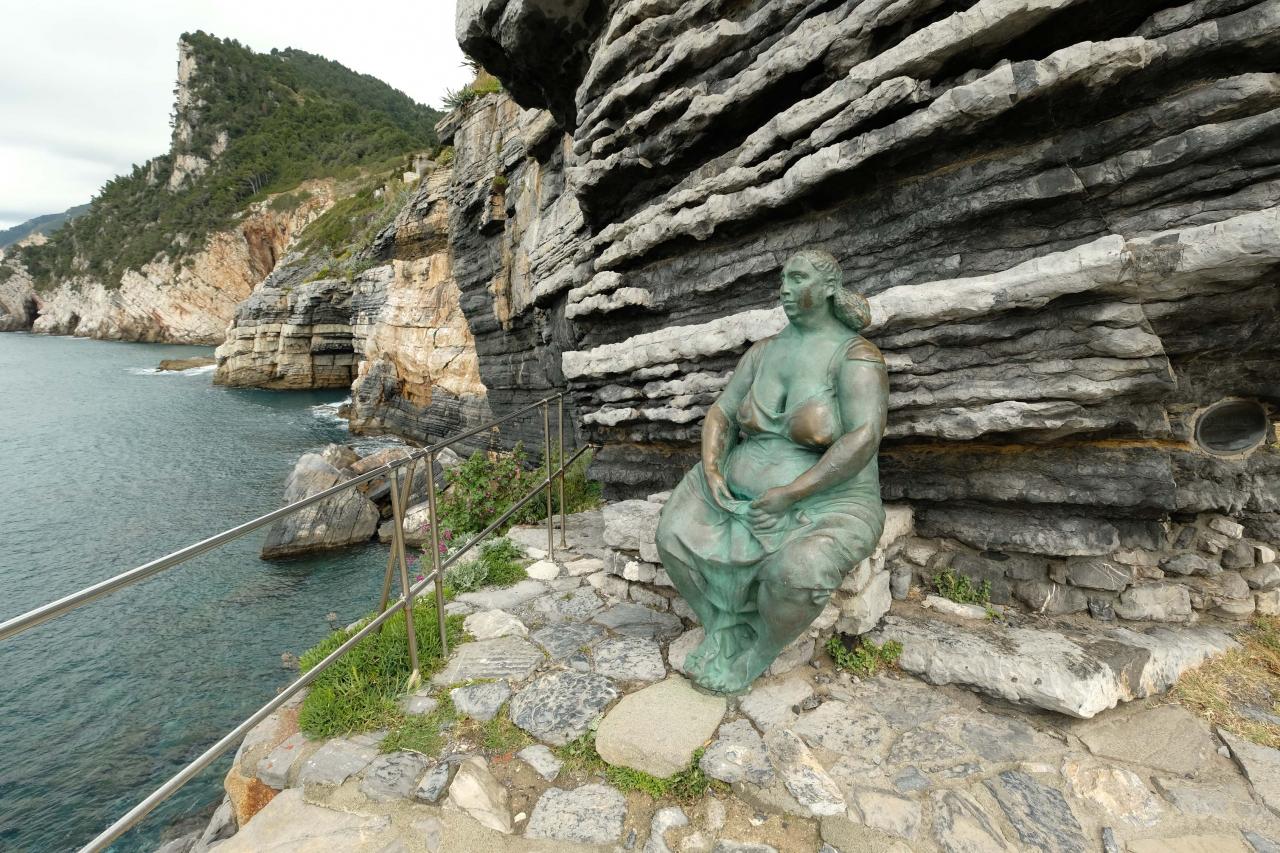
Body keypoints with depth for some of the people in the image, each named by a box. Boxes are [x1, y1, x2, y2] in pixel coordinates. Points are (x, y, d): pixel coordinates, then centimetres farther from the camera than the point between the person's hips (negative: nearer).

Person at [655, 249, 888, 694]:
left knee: (796, 571, -36)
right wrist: (712, 469, -16)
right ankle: (728, 633, 4)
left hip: (823, 504, -5)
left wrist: (790, 495, -29)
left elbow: (864, 439, -24)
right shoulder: (764, 351, 4)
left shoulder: (856, 355, -14)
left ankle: (754, 656, -3)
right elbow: (721, 414, 3)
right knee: (674, 536, -15)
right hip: (746, 491, 5)